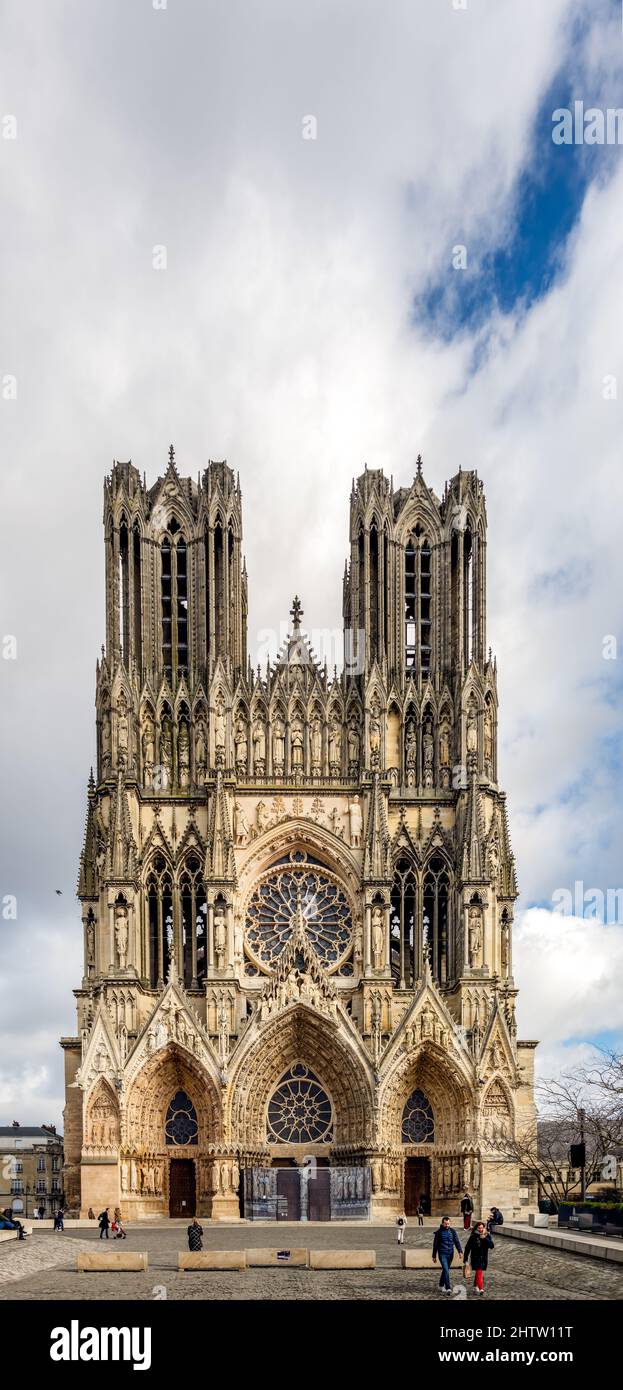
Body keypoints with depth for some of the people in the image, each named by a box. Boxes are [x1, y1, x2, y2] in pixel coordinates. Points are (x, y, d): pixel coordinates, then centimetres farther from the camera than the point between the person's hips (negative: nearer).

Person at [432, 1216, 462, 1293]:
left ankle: (441, 1285, 31)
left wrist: (460, 1251, -13)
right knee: (446, 1270, -15)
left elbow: (457, 1241, 2)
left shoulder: (452, 1231, 4)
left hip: (450, 1254, 3)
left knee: (446, 1270, 13)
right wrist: (434, 1256, 7)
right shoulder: (439, 1232, -2)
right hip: (442, 1254, -3)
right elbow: (435, 1245, 5)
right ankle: (448, 1288, -17)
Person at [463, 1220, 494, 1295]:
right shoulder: (473, 1237, -6)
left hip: (484, 1258, 3)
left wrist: (485, 1238, -22)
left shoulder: (487, 1236, 2)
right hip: (475, 1258, -3)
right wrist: (465, 1259, -3)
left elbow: (491, 1246, -9)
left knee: (478, 1273, 12)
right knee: (479, 1272, -15)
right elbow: (467, 1248, -2)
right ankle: (481, 1289, -20)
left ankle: (475, 1287, 28)